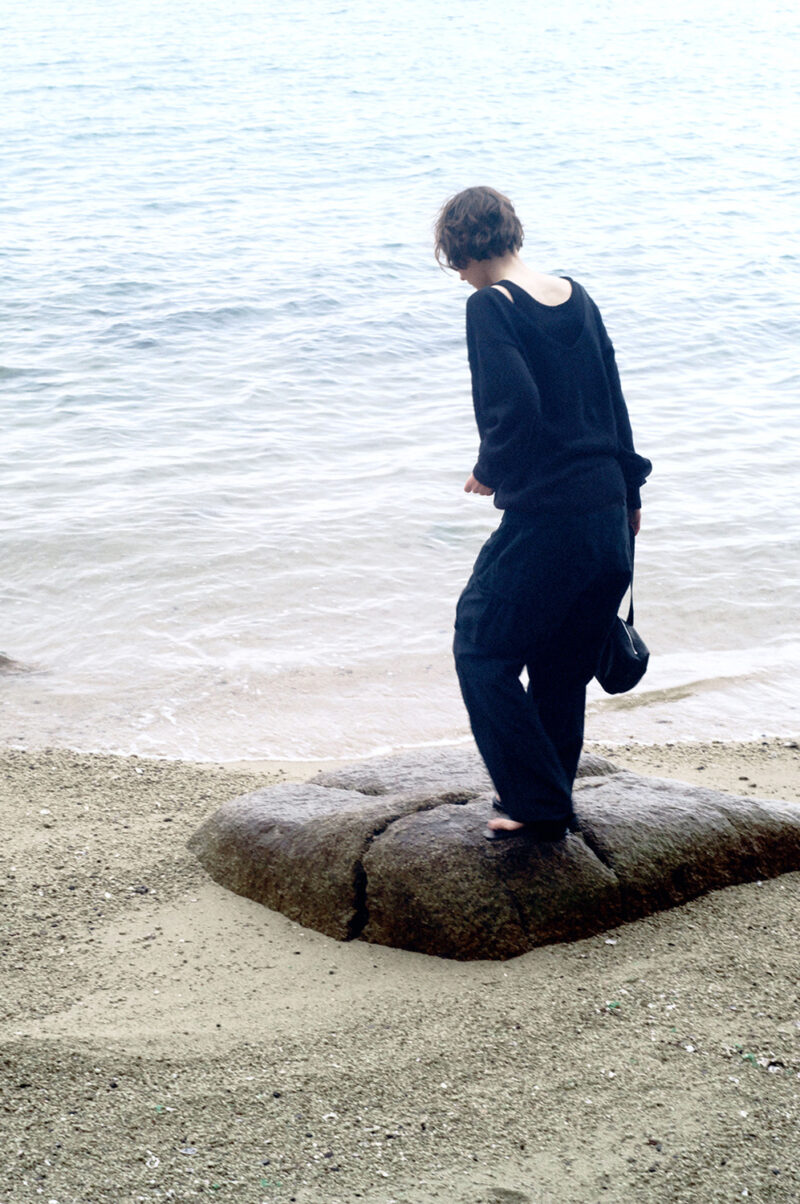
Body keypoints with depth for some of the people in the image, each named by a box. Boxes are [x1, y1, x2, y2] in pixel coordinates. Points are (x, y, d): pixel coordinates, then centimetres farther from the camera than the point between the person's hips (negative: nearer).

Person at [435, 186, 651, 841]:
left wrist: (489, 470, -3)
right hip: (609, 516, 7)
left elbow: (516, 410, -22)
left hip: (545, 519, -7)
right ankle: (552, 794, 30)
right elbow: (614, 400, 14)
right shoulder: (576, 297, 10)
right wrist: (629, 489, 22)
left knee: (483, 651, 8)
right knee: (564, 668, 19)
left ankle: (538, 803, 7)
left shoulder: (491, 307, -11)